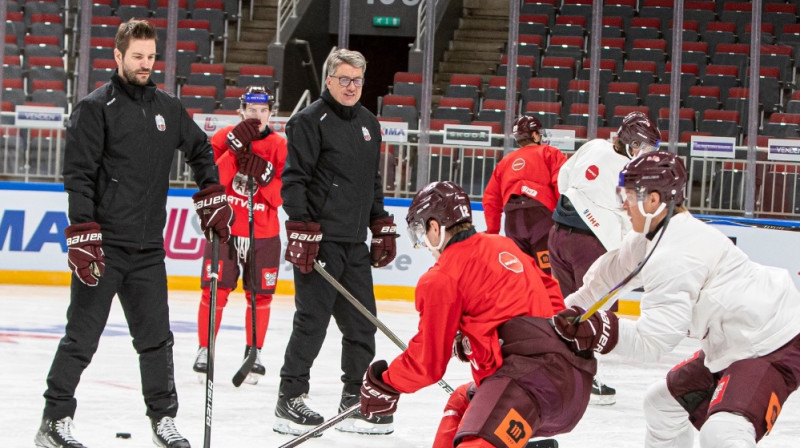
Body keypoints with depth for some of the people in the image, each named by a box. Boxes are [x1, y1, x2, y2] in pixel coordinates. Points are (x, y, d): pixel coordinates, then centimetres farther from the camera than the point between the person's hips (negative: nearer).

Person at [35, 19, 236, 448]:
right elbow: (78, 176, -12)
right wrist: (82, 236, -19)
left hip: (148, 247, 5)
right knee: (82, 338, -3)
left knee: (156, 336, 8)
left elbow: (200, 150, 27)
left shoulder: (168, 108, 10)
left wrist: (212, 201, 17)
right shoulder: (95, 108, -7)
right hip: (103, 246, -5)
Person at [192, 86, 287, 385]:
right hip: (225, 229, -1)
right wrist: (235, 150, -23)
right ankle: (205, 350, 6)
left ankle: (254, 353, 17)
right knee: (215, 291, -6)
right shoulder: (224, 138, -1)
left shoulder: (279, 147, 1)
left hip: (263, 234, 1)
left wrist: (264, 176, -21)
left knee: (259, 295, 3)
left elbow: (281, 197, -3)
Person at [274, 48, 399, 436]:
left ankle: (355, 402, 16)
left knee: (362, 323, 8)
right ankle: (290, 400, 3)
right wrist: (301, 230, -20)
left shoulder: (368, 123, 17)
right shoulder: (310, 121, -8)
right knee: (312, 322, -5)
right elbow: (294, 179, -13)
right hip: (319, 242, -8)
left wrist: (382, 227, 20)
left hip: (355, 244, 8)